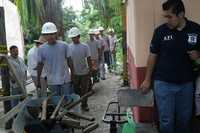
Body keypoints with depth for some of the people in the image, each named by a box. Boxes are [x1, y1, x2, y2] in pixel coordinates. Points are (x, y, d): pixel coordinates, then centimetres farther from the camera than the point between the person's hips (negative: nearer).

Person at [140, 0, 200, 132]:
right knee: (166, 120, 4)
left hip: (186, 83, 2)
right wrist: (147, 80, 3)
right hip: (163, 83, -2)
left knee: (185, 118, 15)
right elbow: (153, 55, 0)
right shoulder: (160, 31, -7)